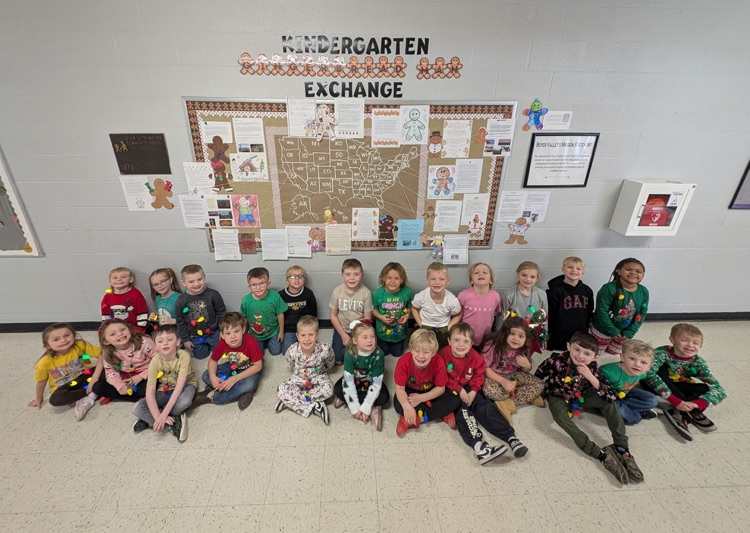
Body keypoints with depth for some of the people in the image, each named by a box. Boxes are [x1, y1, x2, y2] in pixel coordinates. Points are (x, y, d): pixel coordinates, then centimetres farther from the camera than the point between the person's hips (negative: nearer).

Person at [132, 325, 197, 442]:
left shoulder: (184, 356, -28)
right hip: (165, 390, 3)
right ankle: (174, 422, -16)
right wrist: (158, 417, -32)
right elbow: (150, 393, -22)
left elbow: (179, 386, -31)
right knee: (137, 409, -20)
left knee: (184, 401, -37)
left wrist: (164, 414, -35)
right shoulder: (155, 361, -20)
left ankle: (148, 421, -10)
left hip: (185, 386, -3)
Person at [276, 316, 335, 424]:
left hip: (318, 377, -1)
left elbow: (329, 364, -3)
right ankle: (315, 406, -23)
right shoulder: (292, 351, -26)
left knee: (328, 390, -32)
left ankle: (290, 401, -17)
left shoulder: (325, 349, -29)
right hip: (299, 377, 1)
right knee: (281, 391, -25)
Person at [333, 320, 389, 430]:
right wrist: (354, 408, -31)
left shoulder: (378, 355, -29)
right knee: (338, 389, -25)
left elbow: (376, 383, -27)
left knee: (384, 397, -25)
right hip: (354, 380, 0)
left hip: (370, 382, 0)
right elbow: (348, 382, -28)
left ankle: (346, 399, -13)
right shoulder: (350, 354, -28)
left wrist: (365, 408, -30)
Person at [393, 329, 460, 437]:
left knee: (454, 401, -22)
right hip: (410, 390, -1)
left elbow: (440, 388, -18)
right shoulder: (404, 362, -32)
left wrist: (420, 398, -28)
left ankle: (414, 420, -19)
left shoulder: (438, 363, -30)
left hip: (430, 392, 1)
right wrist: (407, 407, -43)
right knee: (398, 405, -31)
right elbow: (400, 388, -26)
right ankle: (440, 414, -17)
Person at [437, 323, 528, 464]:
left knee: (484, 407, -12)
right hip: (450, 390, -4)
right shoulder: (443, 355, -19)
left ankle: (510, 437, -16)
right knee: (462, 410, -26)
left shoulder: (475, 357, -5)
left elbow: (479, 375, 3)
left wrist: (474, 391, -13)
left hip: (468, 389, 5)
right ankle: (478, 445, -42)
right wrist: (459, 390, -21)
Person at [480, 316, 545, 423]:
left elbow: (526, 371, 7)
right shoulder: (493, 345, -25)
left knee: (539, 385, -12)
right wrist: (503, 381, -31)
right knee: (488, 389, -36)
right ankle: (528, 397, -16)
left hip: (514, 375, 5)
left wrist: (527, 365, -18)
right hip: (494, 376, -4)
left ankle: (509, 404, -20)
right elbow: (485, 368, -21)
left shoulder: (524, 350, -10)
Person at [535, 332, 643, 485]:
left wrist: (591, 377, -40)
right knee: (560, 416, -35)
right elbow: (539, 374, -12)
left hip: (579, 397, 3)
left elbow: (611, 397, -29)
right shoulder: (557, 359, -29)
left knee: (608, 402, -19)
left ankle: (622, 448, -14)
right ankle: (601, 454, -32)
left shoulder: (592, 369, -21)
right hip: (557, 397, -3)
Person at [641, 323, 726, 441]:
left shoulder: (698, 362, -16)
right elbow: (649, 374, -42)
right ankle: (691, 412, -26)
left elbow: (718, 389, -19)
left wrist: (695, 404, -37)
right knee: (662, 369, -31)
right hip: (654, 385, -3)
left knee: (705, 389, -19)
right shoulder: (662, 353, -28)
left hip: (675, 387, 3)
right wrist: (676, 401, -44)